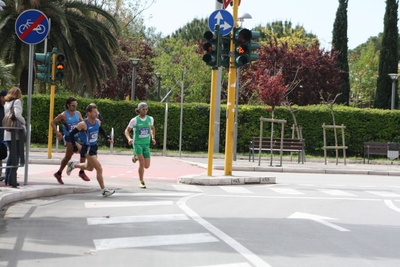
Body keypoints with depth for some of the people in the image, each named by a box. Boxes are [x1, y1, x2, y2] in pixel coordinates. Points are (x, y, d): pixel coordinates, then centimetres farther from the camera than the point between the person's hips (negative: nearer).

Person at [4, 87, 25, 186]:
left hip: (8, 133, 6)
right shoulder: (17, 101, -7)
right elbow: (17, 115, -20)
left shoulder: (6, 103, 12)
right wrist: (23, 122, -4)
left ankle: (7, 178, 12)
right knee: (17, 155, -1)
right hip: (17, 133, -6)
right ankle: (11, 179, -6)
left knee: (11, 155, 15)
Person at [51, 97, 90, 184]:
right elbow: (52, 123, -4)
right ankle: (82, 172, -12)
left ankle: (59, 174, 31)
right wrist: (57, 133, -14)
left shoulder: (78, 114, 7)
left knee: (67, 157, 15)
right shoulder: (63, 115, -10)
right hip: (69, 138, -7)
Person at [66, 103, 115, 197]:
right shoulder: (83, 124, -20)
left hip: (94, 147, 8)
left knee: (90, 168, 25)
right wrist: (74, 146, -12)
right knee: (99, 169, -11)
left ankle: (73, 165, 47)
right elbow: (71, 134, -13)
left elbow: (101, 130, 20)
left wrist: (108, 138, 5)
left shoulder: (97, 122, 0)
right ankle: (104, 190, -4)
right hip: (87, 148, -8)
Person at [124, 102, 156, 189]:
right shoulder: (134, 120, -9)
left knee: (147, 166, 2)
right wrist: (129, 138, -21)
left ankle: (136, 157, 35)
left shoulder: (150, 119, 2)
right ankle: (141, 182, -4)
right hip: (137, 143, -4)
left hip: (146, 144, 4)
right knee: (142, 163, -21)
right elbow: (127, 131, -2)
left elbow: (152, 128, 22)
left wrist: (153, 138, 9)